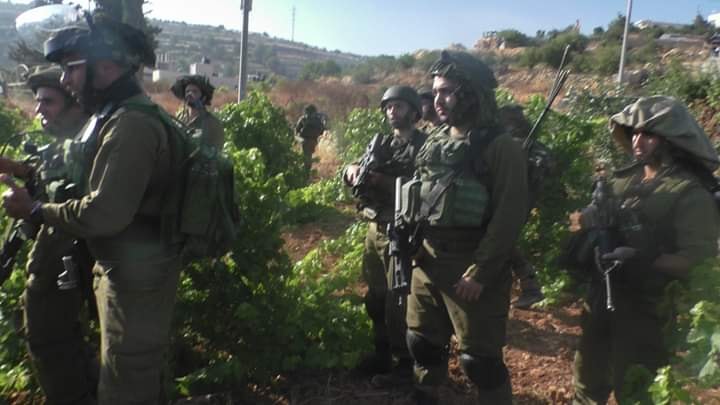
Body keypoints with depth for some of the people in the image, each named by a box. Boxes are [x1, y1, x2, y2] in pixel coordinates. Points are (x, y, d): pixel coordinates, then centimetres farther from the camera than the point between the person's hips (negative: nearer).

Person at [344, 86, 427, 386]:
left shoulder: (424, 146, -7)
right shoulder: (381, 143, 14)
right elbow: (355, 173, 9)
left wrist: (381, 179, -24)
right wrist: (354, 169, -14)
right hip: (374, 228, 7)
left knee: (397, 301, -2)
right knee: (375, 297, 15)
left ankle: (404, 364, 14)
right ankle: (382, 354, 31)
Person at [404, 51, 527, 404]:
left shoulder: (500, 147, -12)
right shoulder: (435, 142, 10)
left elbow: (509, 217, -16)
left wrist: (480, 274, -19)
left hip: (470, 266, -7)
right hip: (428, 261, 7)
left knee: (479, 358, 3)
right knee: (422, 342, 19)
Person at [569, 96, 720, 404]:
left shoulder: (689, 193, -15)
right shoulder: (625, 178, 5)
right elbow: (596, 218, 10)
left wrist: (645, 260, -31)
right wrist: (588, 221, -12)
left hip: (646, 307, -6)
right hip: (604, 294, 6)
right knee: (589, 371, 22)